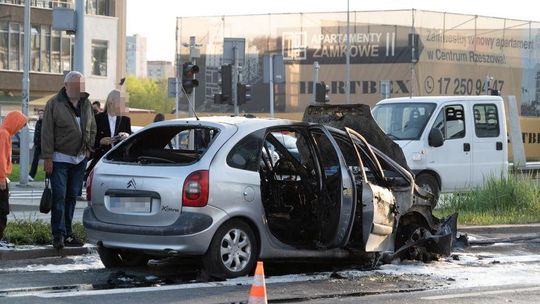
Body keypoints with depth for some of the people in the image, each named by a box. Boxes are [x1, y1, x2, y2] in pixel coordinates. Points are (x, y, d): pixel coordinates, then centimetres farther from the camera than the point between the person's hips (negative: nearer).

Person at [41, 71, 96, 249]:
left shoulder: (86, 103, 9)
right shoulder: (54, 104, -8)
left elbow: (92, 128, 21)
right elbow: (47, 132, -10)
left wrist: (89, 146, 8)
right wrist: (47, 157, -14)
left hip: (80, 159, 5)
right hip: (60, 159, -5)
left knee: (72, 197, 10)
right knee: (59, 197, -9)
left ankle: (67, 233, 17)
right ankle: (58, 235, -9)